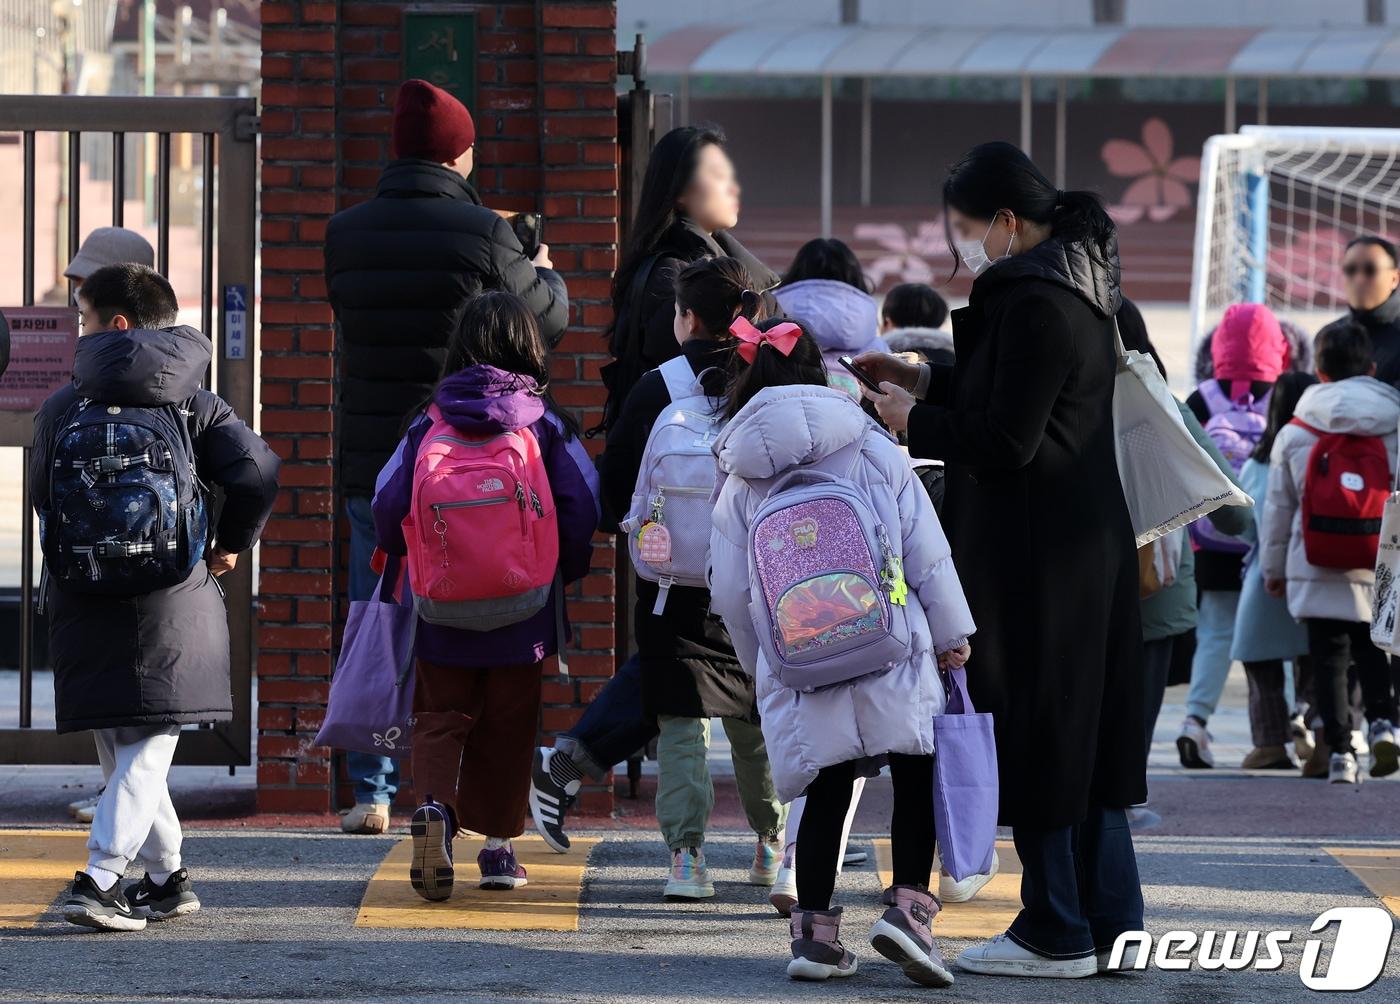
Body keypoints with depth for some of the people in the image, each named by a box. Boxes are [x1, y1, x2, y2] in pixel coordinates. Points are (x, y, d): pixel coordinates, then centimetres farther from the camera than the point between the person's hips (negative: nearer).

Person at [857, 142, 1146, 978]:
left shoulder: (1035, 304, -19)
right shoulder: (1076, 288, 11)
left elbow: (1004, 440, -20)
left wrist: (914, 420, -6)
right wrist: (931, 383, 14)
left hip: (1037, 555, -10)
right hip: (1086, 540, 10)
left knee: (1037, 731, -2)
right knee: (1082, 732, 13)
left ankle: (1058, 933, 4)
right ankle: (1113, 922, 17)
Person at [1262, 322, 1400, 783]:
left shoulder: (1294, 433, 2)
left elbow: (1277, 507, 9)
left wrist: (1273, 567, 19)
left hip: (1317, 568, 0)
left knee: (1328, 658, 4)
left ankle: (1340, 750, -1)